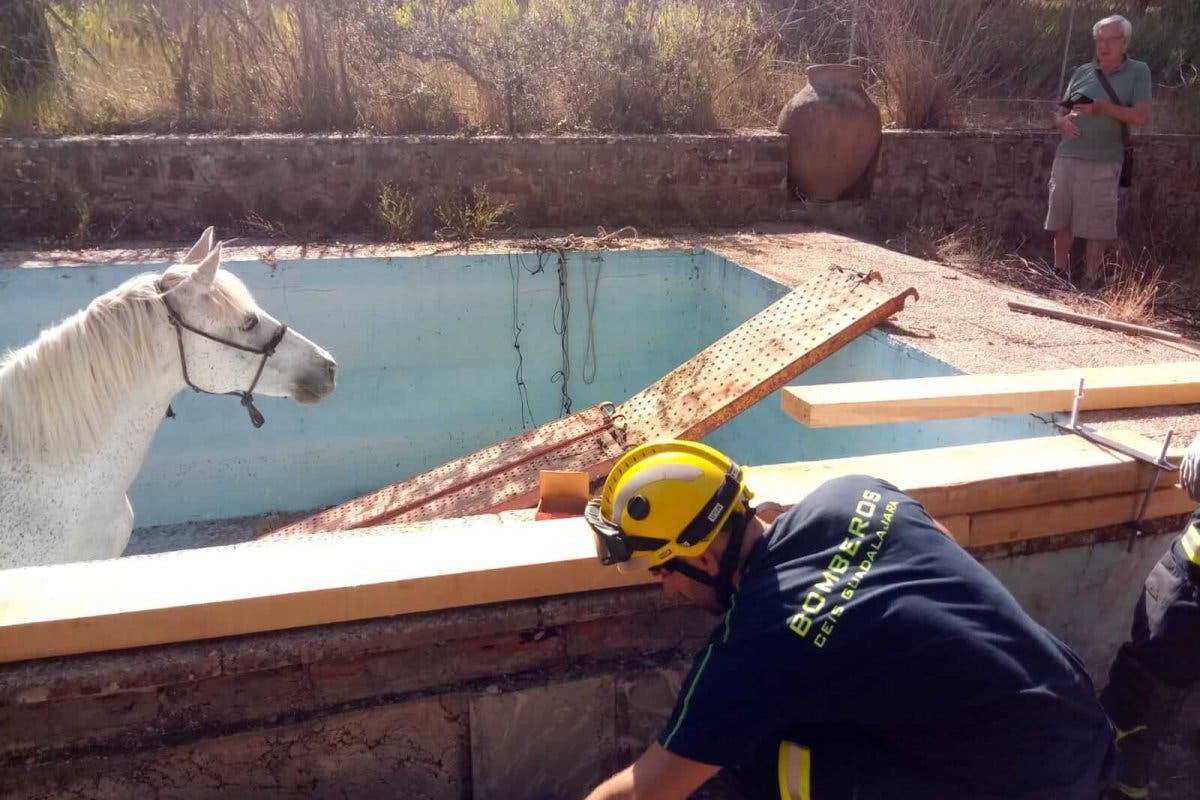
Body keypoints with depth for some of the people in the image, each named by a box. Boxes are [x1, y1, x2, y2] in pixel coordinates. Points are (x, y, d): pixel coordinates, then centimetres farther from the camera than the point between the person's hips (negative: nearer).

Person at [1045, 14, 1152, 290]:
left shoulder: (1138, 72, 1)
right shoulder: (1081, 72, 11)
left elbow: (1141, 116, -8)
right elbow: (1059, 111, 16)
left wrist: (1101, 107, -18)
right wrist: (1062, 121, -8)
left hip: (1103, 163, -4)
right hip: (1066, 158, 4)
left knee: (1096, 227, -1)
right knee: (1061, 221, 8)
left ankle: (1089, 283, 6)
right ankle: (1060, 276, 20)